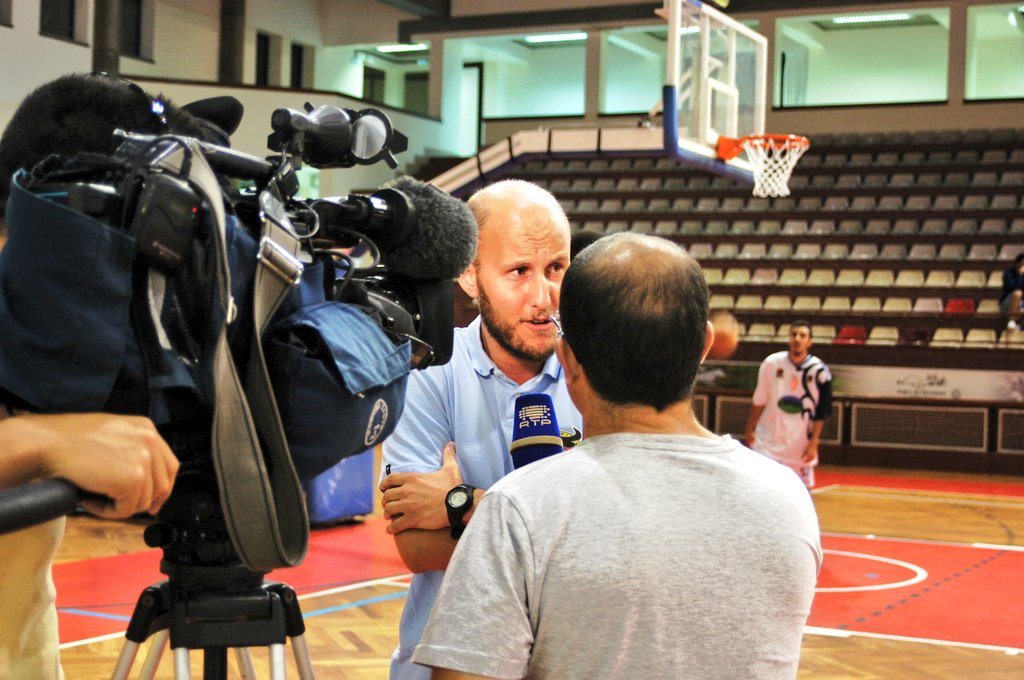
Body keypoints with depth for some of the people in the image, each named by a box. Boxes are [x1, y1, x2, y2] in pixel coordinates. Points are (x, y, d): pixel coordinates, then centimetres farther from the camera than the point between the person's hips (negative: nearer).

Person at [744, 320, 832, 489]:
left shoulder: (819, 371, -9)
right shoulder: (771, 363, -4)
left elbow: (821, 412, -5)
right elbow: (759, 401, 6)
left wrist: (813, 444, -9)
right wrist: (750, 429, 7)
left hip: (800, 443, -1)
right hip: (768, 440, 1)